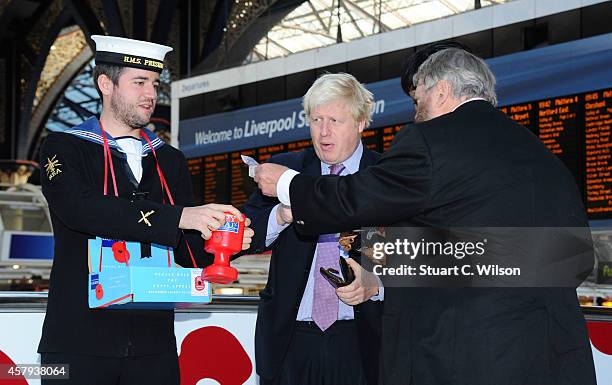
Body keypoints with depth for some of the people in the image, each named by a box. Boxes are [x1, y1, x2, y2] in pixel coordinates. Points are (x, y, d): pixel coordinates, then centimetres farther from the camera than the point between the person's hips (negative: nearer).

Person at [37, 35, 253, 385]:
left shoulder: (170, 161, 15)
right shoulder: (65, 148, 2)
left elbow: (187, 251, 13)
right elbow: (81, 209, -19)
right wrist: (178, 217, -25)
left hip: (153, 344, 4)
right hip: (81, 343, -4)